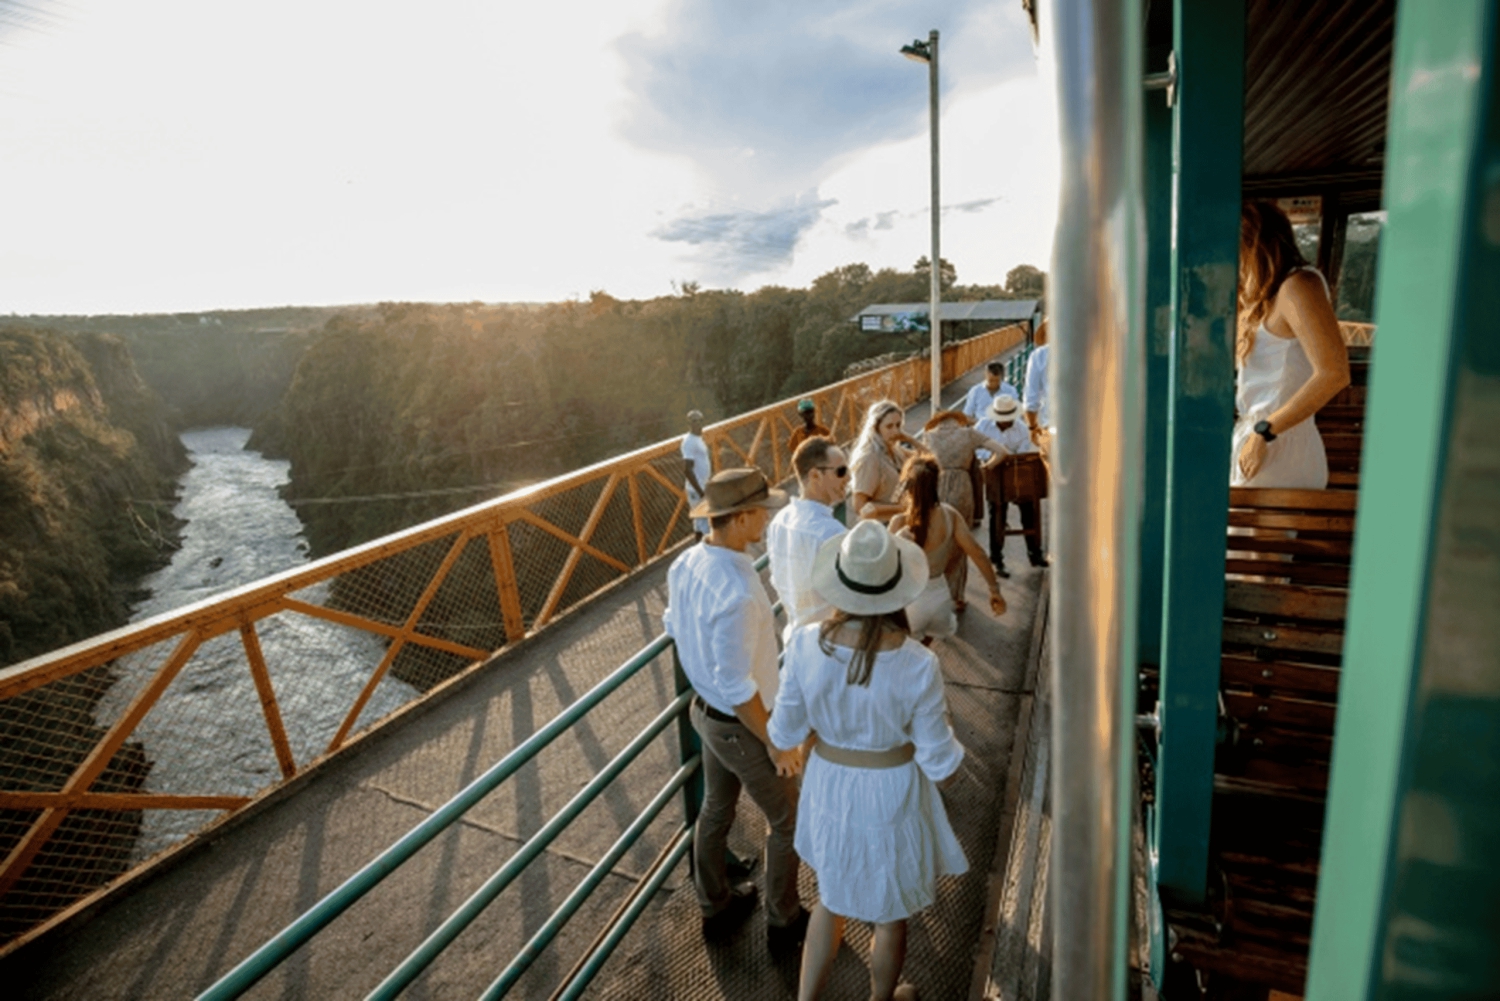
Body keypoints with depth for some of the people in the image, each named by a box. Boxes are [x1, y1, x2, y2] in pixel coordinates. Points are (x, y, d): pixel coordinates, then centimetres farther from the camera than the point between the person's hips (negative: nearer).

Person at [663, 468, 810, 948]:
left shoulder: (685, 564, -9)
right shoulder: (736, 592, -36)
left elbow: (675, 629, 7)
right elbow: (737, 687, -30)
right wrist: (776, 743, -17)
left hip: (704, 709, 8)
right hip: (740, 725, -8)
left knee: (716, 808, 27)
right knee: (787, 821, 17)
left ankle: (716, 905, 50)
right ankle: (784, 920, 39)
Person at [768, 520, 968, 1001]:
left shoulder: (806, 644, -22)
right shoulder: (918, 665, -28)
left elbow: (785, 732, -10)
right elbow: (939, 763, -16)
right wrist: (941, 719, 4)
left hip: (828, 786, 2)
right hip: (892, 794, -2)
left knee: (833, 895, 30)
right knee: (890, 914, 26)